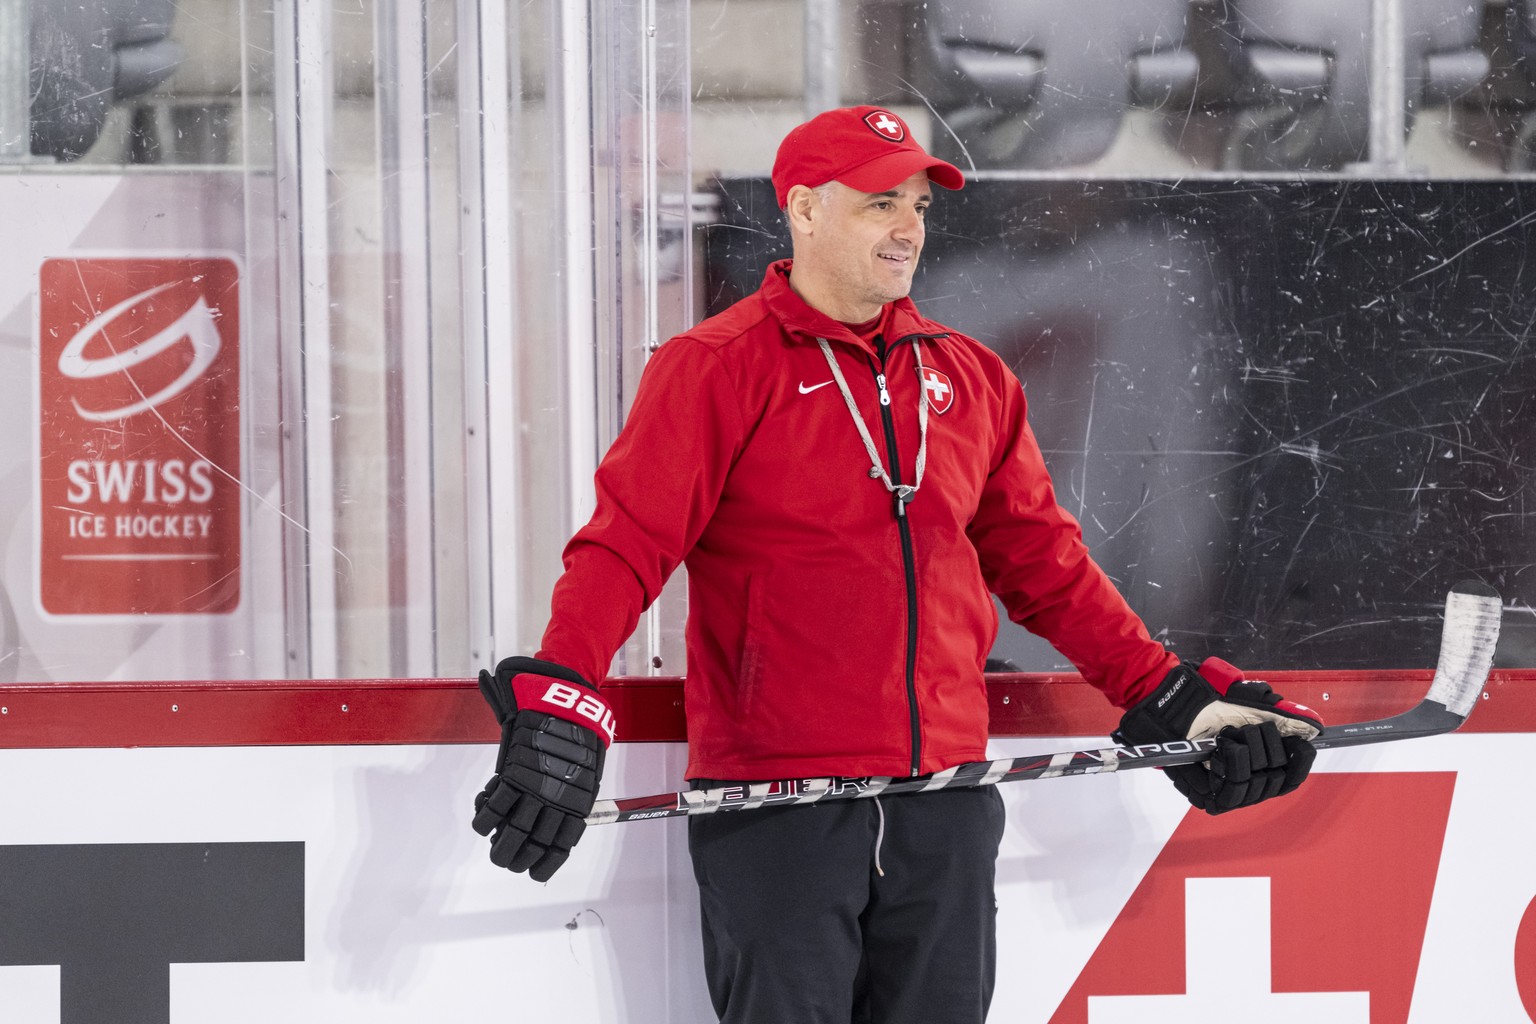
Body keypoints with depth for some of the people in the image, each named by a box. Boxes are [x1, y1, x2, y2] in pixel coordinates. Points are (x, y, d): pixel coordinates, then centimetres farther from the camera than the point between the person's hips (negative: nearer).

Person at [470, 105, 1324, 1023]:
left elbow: (1046, 566, 19)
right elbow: (625, 546, -12)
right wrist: (562, 700, -28)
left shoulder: (972, 380, 13)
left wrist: (1171, 697, 12)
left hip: (943, 806, 5)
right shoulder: (715, 371, -3)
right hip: (773, 808, -5)